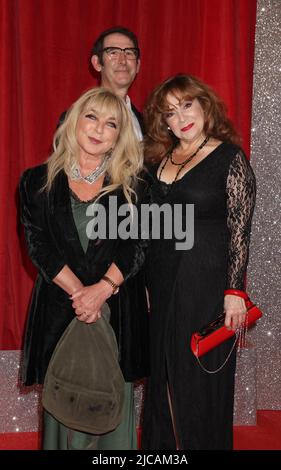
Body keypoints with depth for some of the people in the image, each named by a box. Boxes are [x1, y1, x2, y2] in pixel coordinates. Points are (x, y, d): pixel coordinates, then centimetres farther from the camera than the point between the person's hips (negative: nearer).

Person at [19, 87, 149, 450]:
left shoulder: (132, 183, 5)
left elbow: (139, 243, -3)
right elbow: (39, 246, -3)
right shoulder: (38, 182, 5)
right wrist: (78, 291, -14)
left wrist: (102, 288, -17)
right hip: (59, 308, 0)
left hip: (119, 307, 0)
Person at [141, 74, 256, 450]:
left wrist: (234, 291, -15)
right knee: (162, 372, 15)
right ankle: (161, 444, 33)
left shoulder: (230, 158, -7)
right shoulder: (158, 160, 9)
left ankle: (202, 442, 25)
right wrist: (143, 283, 10)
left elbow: (240, 231, -11)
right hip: (160, 281, 6)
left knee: (200, 375, 5)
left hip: (206, 280, -5)